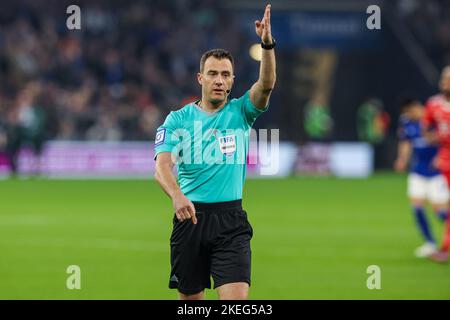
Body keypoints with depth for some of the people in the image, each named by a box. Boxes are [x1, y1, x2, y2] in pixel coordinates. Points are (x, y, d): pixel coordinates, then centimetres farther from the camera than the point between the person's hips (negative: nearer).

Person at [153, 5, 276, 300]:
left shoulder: (240, 112, 6)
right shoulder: (178, 119, 3)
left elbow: (266, 85, -12)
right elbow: (162, 165, -11)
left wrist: (267, 45, -29)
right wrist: (176, 195, -32)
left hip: (231, 220, -1)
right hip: (190, 217, 1)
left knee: (236, 299, -15)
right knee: (190, 299, 8)